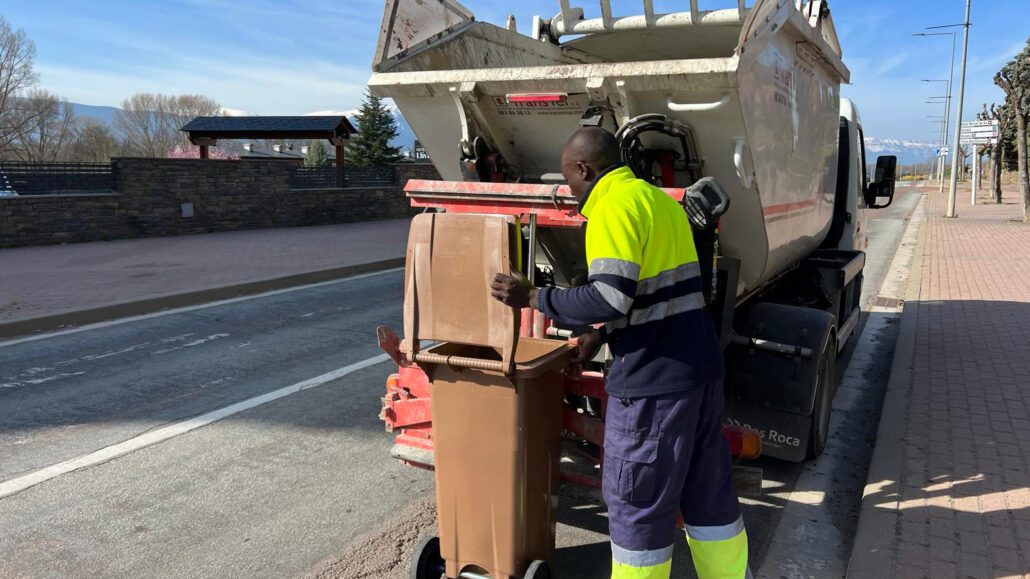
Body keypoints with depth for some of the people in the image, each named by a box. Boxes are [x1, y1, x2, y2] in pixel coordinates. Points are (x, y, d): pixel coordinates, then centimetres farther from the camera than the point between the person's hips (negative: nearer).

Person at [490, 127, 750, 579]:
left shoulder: (614, 206, -13)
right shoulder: (660, 199, 16)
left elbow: (609, 299, -23)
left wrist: (533, 298, -12)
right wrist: (603, 333, 18)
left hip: (654, 378, -9)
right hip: (700, 364, 9)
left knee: (638, 498, 6)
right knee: (708, 488, 21)